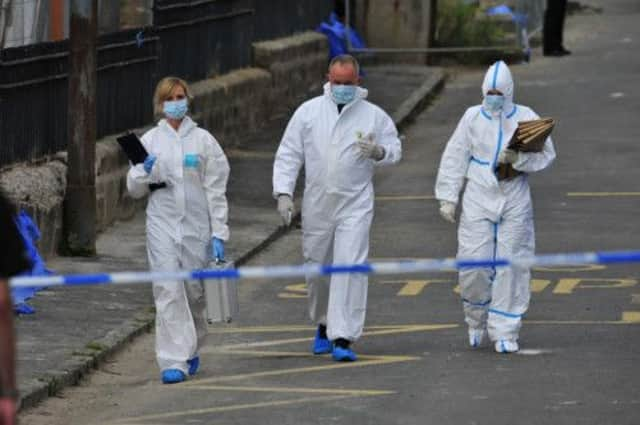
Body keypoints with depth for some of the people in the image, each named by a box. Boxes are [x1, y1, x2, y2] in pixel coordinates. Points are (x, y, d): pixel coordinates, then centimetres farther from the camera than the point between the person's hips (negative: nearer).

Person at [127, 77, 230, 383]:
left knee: (195, 290, 8)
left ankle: (191, 349, 32)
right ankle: (173, 361, -11)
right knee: (168, 290, -10)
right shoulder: (150, 140, 5)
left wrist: (218, 233, -3)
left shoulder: (203, 140, 4)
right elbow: (134, 189, 11)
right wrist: (145, 172, -11)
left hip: (197, 224, 0)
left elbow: (216, 191, 3)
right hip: (162, 223, 0)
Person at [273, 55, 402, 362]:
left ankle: (342, 339, -14)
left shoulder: (373, 116, 1)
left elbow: (395, 149, 8)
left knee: (350, 267, -13)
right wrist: (283, 193, -6)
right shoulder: (308, 112, 3)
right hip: (317, 205, 2)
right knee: (317, 268, 12)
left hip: (355, 204, -2)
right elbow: (288, 155, 4)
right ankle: (323, 325, 36)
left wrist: (379, 152, -16)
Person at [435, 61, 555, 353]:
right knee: (473, 264, -6)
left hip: (515, 202, 0)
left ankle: (504, 332, 7)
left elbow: (545, 155, 1)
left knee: (510, 268, -1)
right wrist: (447, 198, 1)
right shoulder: (472, 117, 3)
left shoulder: (526, 118, 1)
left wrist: (518, 158, -17)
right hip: (478, 199, 0)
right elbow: (455, 159, 5)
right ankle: (477, 321, 19)